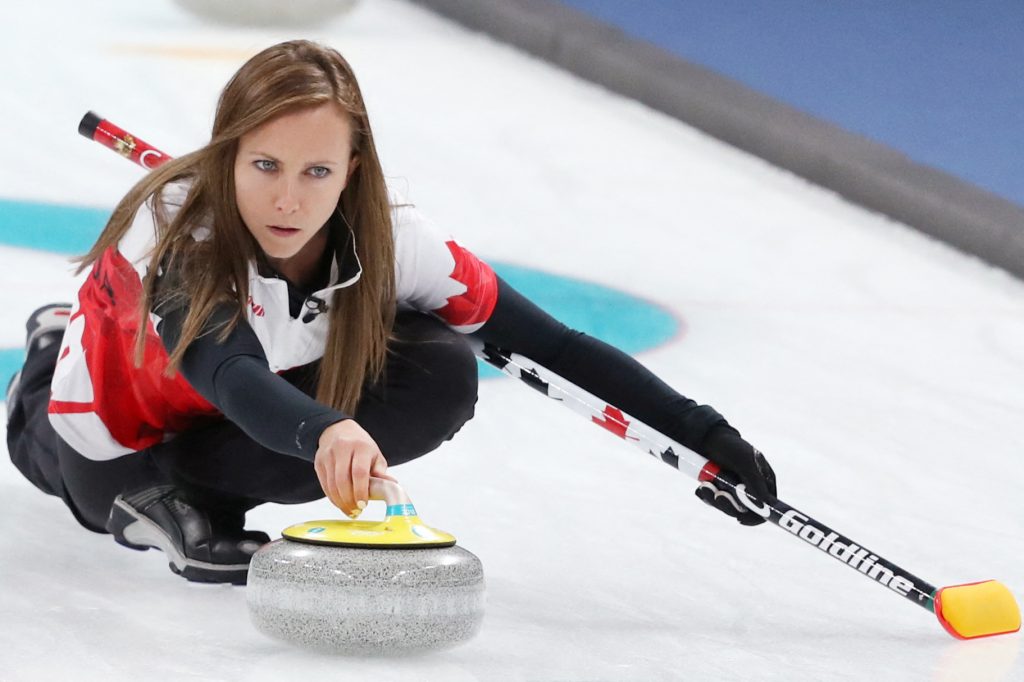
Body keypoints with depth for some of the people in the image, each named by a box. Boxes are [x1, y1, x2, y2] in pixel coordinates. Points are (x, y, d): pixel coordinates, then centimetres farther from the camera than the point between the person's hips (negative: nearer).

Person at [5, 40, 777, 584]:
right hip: (111, 435, -3)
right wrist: (323, 431, -77)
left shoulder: (390, 240, -28)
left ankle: (184, 492, -8)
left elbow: (558, 346, -26)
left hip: (275, 397, 3)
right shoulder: (172, 225, -39)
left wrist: (705, 433, -33)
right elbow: (231, 378, -55)